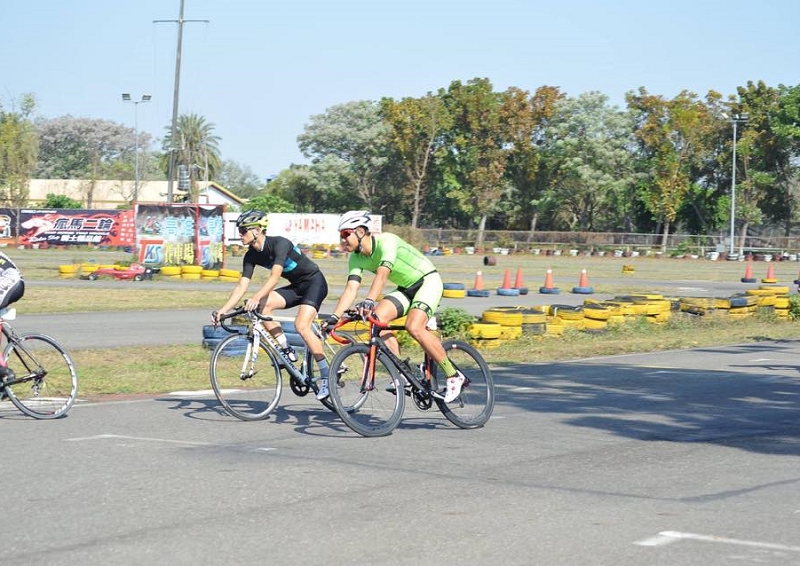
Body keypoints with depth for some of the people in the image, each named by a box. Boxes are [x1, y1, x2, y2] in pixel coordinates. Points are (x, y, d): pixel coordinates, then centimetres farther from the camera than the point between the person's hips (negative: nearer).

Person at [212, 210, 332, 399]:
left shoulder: (279, 243, -25)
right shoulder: (251, 256, -3)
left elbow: (275, 276, -36)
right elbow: (241, 286, -6)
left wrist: (256, 297, -49)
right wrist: (222, 310, -17)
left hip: (314, 282, -7)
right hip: (296, 286, 7)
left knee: (301, 325, -26)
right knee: (262, 306, -17)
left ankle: (326, 376, -17)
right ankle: (287, 351, -6)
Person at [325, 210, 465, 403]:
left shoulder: (386, 241, -26)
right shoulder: (356, 258, -4)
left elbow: (383, 274, -41)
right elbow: (351, 289, -13)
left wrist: (369, 301, -56)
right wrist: (334, 317, -26)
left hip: (428, 281, -7)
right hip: (405, 289, 7)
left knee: (414, 327, -29)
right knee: (376, 317, -18)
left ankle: (454, 376, -16)